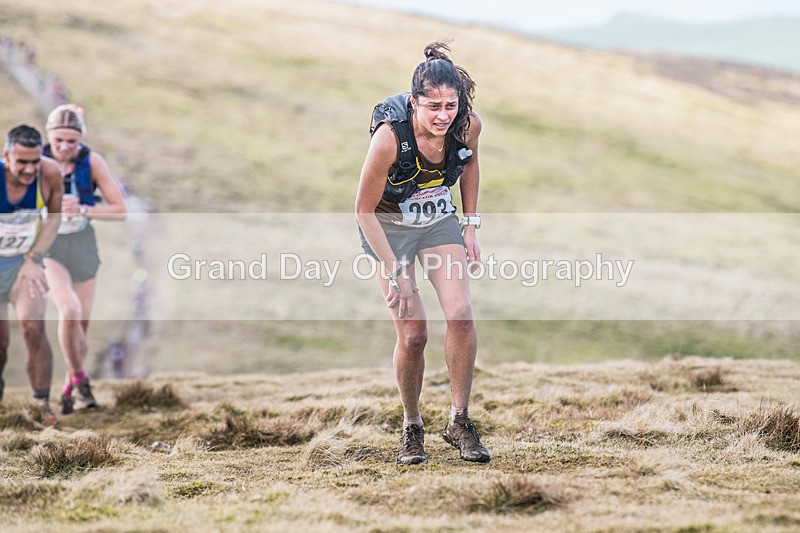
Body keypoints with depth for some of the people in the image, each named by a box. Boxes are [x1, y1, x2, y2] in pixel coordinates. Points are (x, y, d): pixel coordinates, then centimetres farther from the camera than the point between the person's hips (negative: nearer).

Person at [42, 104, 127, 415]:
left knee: (81, 326, 11)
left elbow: (120, 210, -9)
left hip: (83, 247, 2)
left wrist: (82, 209, -23)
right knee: (70, 310, -27)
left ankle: (69, 390, 33)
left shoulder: (92, 162, -11)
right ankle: (80, 381, -9)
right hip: (47, 247, -2)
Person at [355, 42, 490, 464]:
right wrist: (395, 272, -20)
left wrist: (471, 225, 4)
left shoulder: (468, 126, -20)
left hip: (440, 219, 3)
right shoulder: (390, 136, -33)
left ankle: (459, 422, -1)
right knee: (412, 334, -12)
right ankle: (412, 428, 10)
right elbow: (364, 211, -21)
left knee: (461, 315, -15)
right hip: (388, 225, -3)